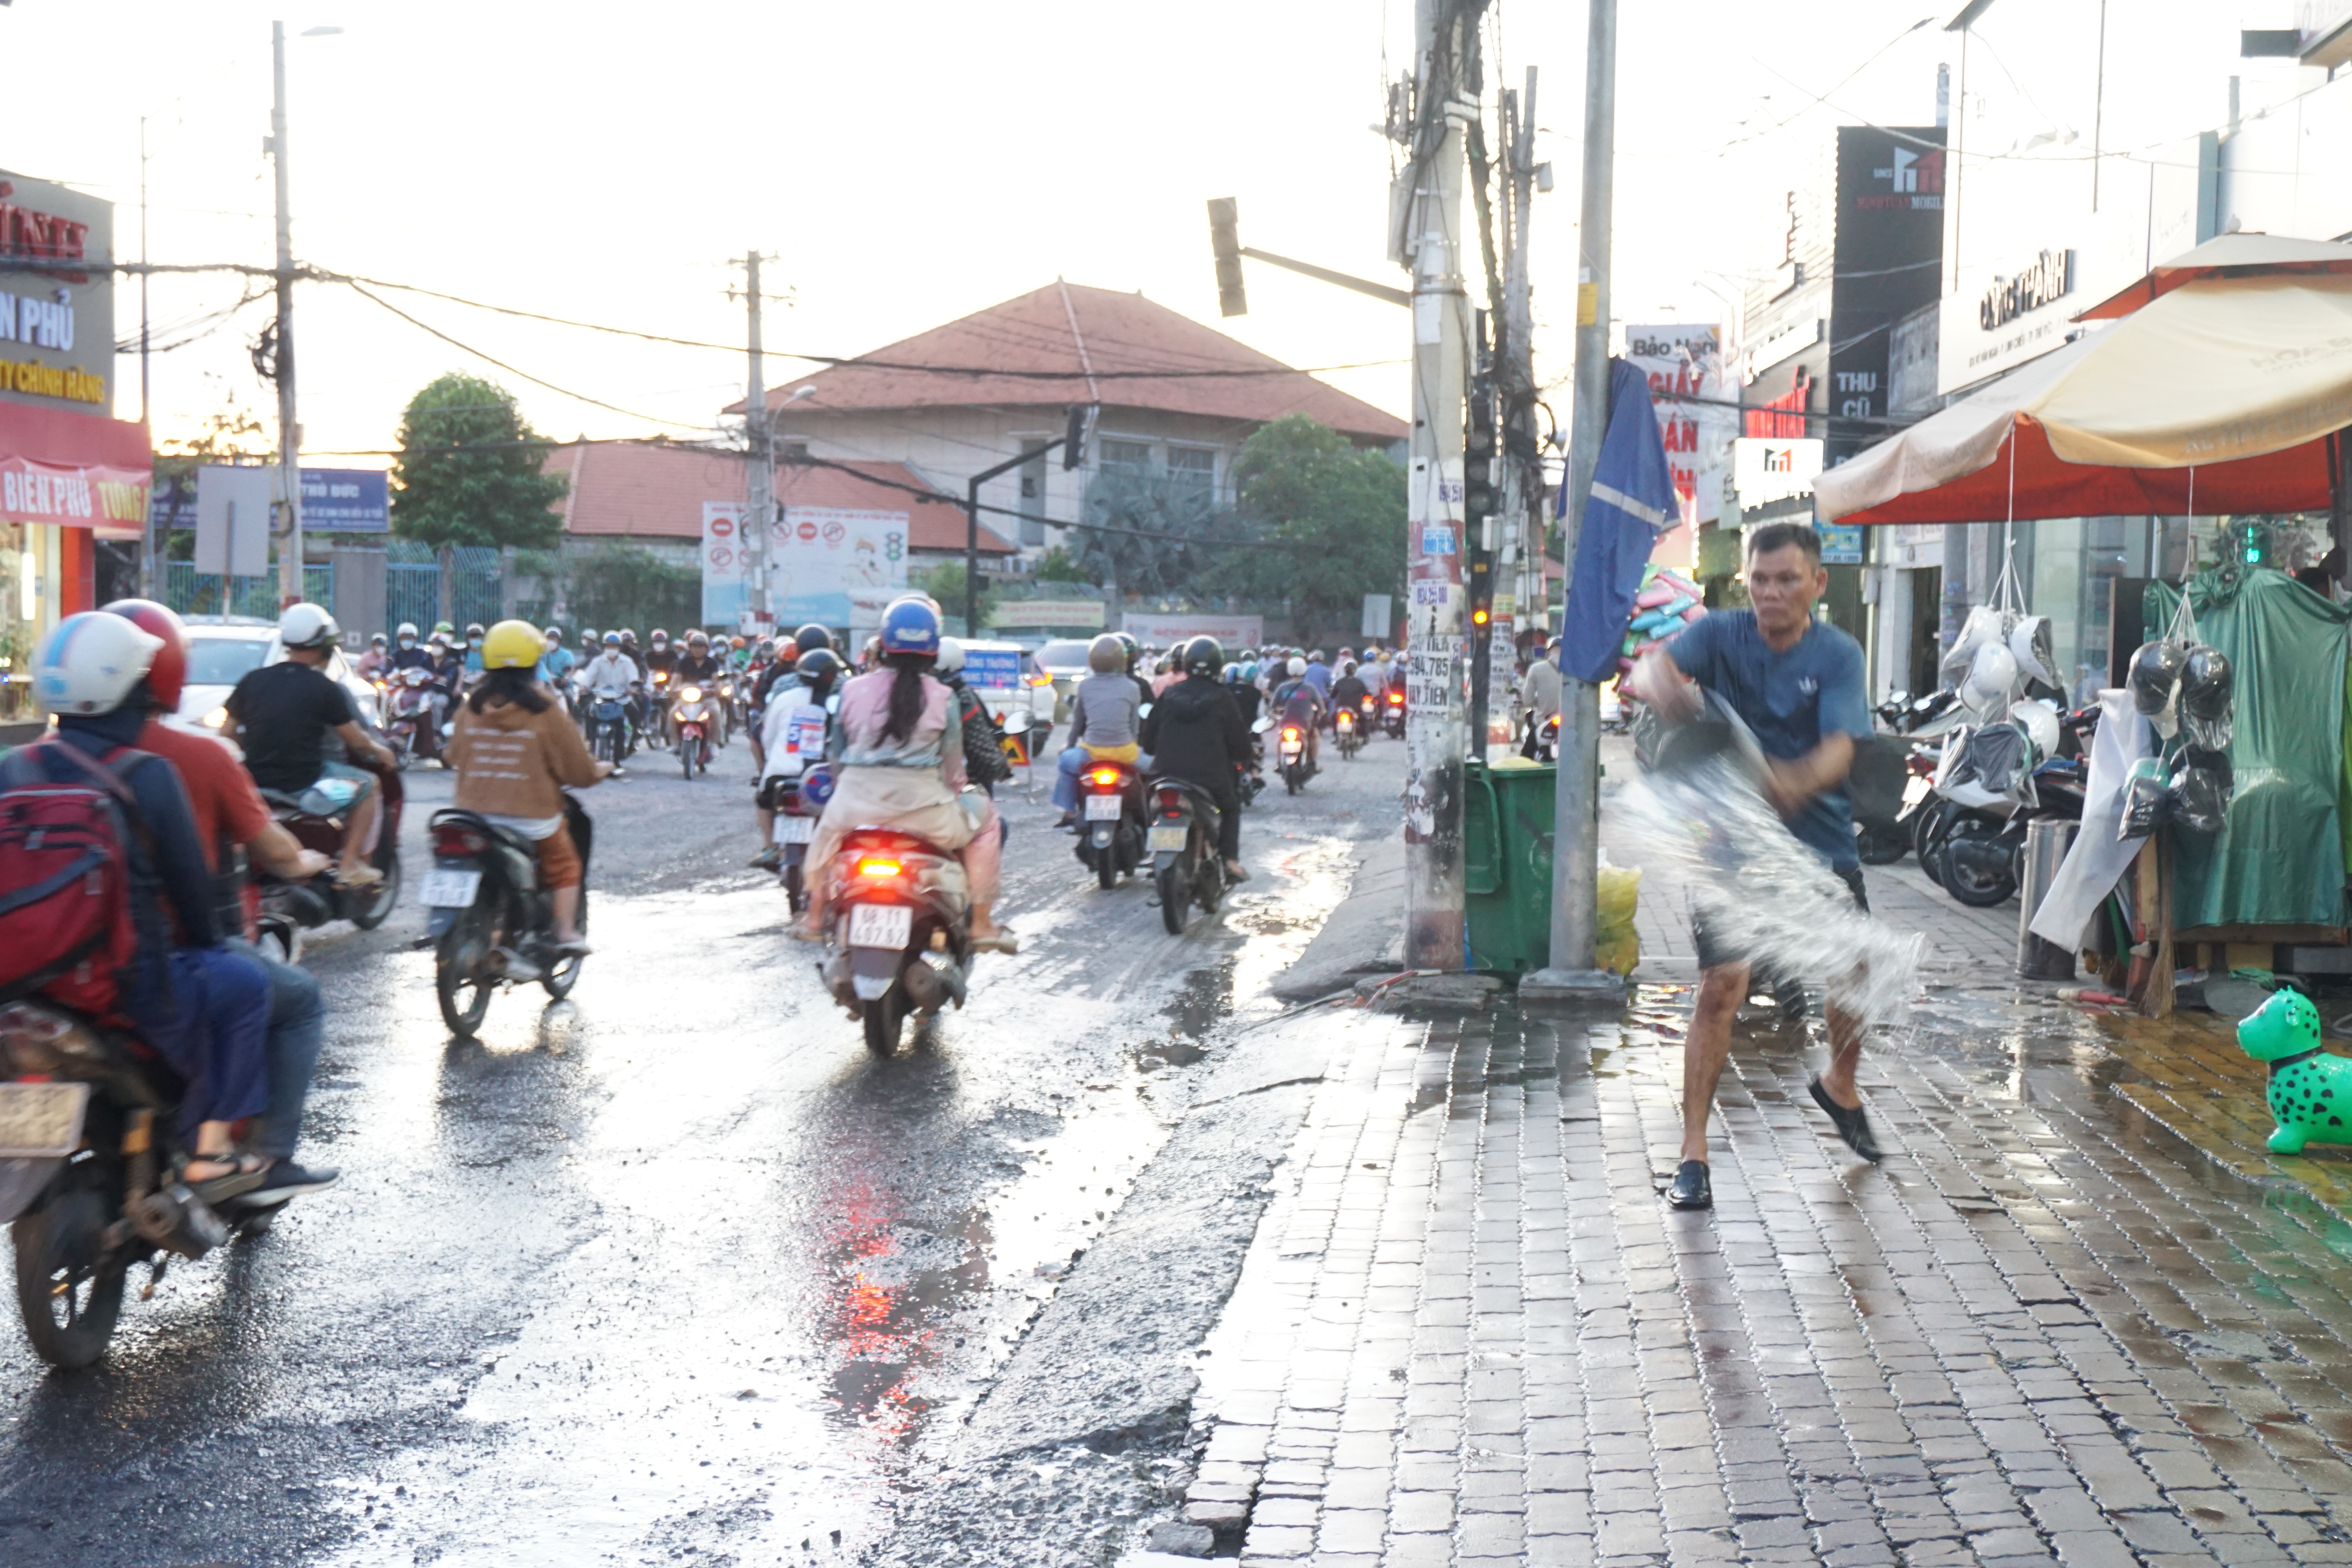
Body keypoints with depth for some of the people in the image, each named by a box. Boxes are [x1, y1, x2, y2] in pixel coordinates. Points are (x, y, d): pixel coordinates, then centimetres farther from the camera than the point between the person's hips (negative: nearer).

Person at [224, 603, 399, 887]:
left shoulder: (253, 680, 3)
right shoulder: (325, 688, -9)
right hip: (303, 786, -5)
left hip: (256, 782, 6)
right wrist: (381, 751, 21)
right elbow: (356, 741, 0)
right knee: (367, 784, 16)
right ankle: (350, 866, 8)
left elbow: (228, 734, 8)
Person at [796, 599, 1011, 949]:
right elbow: (952, 764, 6)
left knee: (828, 825, 38)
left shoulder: (852, 690, 5)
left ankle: (814, 917, 40)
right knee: (984, 818, 23)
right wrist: (952, 790, 27)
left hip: (856, 802, 3)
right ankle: (981, 924, 17)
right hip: (922, 805, -3)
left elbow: (837, 753, 13)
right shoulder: (942, 698, 1)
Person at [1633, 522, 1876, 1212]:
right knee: (1722, 985, -14)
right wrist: (1660, 682, -51)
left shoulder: (1838, 655, -7)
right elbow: (1651, 668, -25)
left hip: (1822, 843, 2)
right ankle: (1693, 1153, -7)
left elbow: (1840, 748, -21)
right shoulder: (1721, 634, -6)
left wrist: (1797, 782, -44)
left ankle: (1839, 1084, 44)